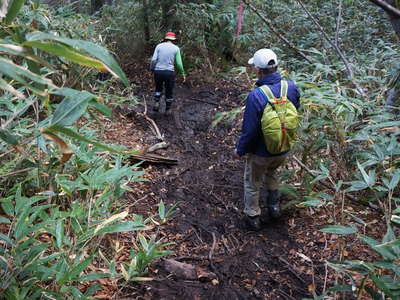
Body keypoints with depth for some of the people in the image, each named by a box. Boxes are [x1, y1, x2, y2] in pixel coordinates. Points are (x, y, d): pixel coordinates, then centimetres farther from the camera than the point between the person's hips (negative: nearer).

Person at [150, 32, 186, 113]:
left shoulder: (159, 46, 4)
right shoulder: (176, 48, 2)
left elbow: (154, 59, -5)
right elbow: (179, 63, -3)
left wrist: (151, 69, 6)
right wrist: (183, 73, 8)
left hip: (158, 71, 2)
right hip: (169, 72, -2)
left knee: (158, 88, 26)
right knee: (169, 92, 14)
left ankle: (156, 103, 6)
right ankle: (167, 110, 20)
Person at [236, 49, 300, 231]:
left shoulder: (255, 96, -30)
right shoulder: (291, 87, -12)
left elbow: (250, 130, -23)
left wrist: (240, 150, -8)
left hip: (261, 151, -5)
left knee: (252, 184, 19)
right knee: (271, 174, 34)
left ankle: (253, 218, 33)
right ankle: (274, 206, 38)